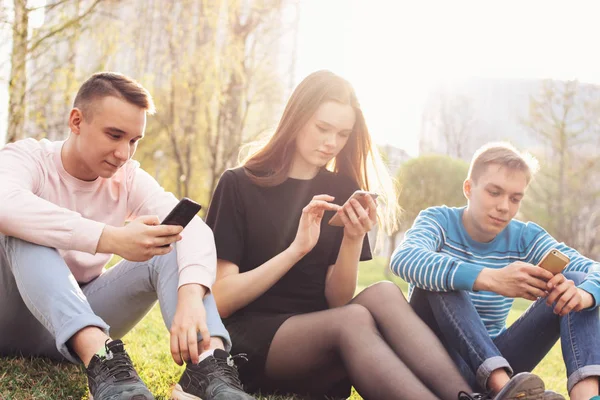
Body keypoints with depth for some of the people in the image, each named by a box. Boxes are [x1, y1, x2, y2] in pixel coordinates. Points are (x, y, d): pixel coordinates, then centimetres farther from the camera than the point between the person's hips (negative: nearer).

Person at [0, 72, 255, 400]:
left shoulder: (128, 179, -3)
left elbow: (194, 227, -19)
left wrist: (191, 295, -41)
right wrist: (113, 239, -49)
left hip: (87, 311, 3)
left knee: (171, 245, -17)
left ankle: (211, 366, -40)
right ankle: (100, 359, -48)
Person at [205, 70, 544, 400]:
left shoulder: (341, 191, 10)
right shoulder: (238, 185, -1)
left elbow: (336, 301, 5)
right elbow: (220, 299, -9)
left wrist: (353, 240, -13)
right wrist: (296, 249, -18)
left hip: (317, 331, 4)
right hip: (250, 341, -4)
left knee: (384, 294, -29)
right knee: (354, 320, -34)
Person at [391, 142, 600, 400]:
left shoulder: (525, 237, 0)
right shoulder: (439, 221, -10)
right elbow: (403, 260, -34)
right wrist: (491, 279, -48)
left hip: (496, 358, 4)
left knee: (576, 281, -12)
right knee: (436, 277, -31)